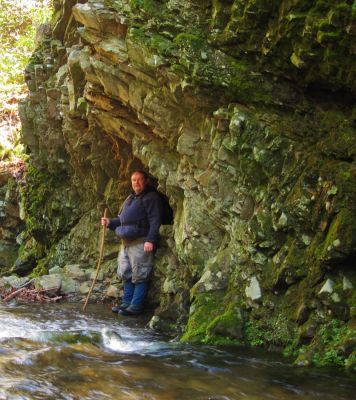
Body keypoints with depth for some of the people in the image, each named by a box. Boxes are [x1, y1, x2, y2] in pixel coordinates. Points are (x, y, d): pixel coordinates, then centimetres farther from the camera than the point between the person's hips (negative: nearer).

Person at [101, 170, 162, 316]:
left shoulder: (151, 197, -4)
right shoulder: (130, 199, 24)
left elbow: (155, 221, -14)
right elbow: (122, 220, 31)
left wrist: (150, 240, -23)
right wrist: (110, 222, 12)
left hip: (141, 242, -9)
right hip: (126, 242, 9)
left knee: (139, 275, -8)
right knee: (126, 274, 11)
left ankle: (136, 306, -8)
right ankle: (127, 303, 17)